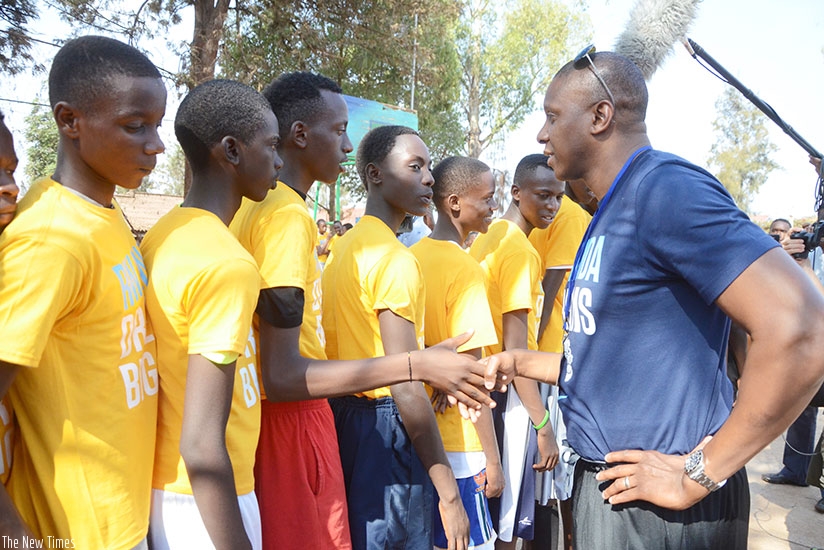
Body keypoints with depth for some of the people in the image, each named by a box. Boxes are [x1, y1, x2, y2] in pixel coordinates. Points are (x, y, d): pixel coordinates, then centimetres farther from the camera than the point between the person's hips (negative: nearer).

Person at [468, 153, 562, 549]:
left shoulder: (487, 239, 9)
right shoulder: (520, 249, -16)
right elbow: (515, 350, -21)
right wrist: (544, 424, -17)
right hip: (509, 395, -9)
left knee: (490, 515, 20)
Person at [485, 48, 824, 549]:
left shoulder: (665, 188, -18)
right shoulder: (612, 214, 11)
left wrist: (699, 475, -21)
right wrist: (514, 363, 16)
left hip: (655, 505, -9)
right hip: (611, 485, 9)